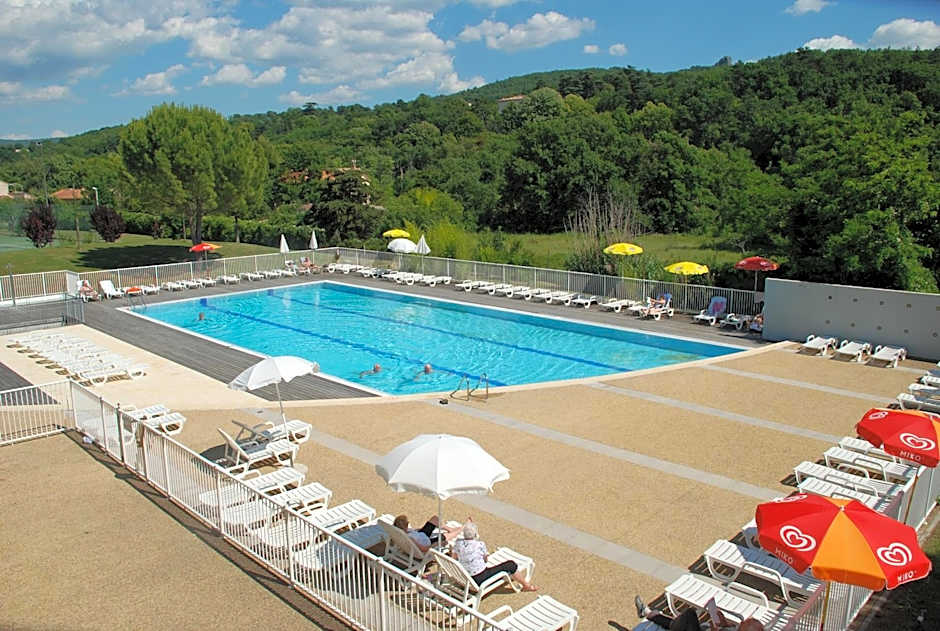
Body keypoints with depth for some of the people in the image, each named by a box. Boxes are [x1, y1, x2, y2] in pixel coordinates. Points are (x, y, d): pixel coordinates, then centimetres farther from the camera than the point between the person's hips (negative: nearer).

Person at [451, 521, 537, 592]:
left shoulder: (458, 542, -9)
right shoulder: (480, 544, -21)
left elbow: (454, 557, 7)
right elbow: (485, 559, -2)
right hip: (480, 580, -6)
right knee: (511, 564, 5)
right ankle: (526, 585, 28)